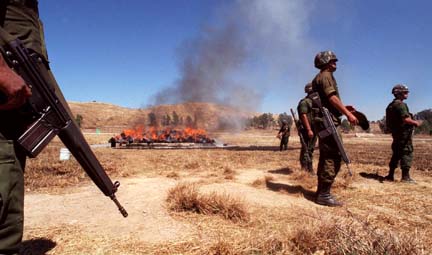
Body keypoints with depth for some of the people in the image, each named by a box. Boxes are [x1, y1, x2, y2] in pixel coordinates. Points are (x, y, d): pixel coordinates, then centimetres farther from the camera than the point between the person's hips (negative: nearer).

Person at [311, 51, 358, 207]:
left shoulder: (319, 78, 24)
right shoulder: (326, 76, -7)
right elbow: (332, 97, -21)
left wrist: (343, 108, 20)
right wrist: (348, 114, -24)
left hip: (324, 121, 11)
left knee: (326, 156, 13)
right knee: (334, 157, -11)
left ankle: (321, 191, 18)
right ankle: (324, 195, -10)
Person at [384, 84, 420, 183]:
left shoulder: (391, 105, 14)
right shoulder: (400, 104, -16)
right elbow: (406, 119, -25)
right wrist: (415, 122, -8)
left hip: (395, 133, 9)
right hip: (404, 133, -9)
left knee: (396, 153, 14)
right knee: (406, 153, -4)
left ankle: (390, 175, 17)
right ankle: (405, 176, -4)